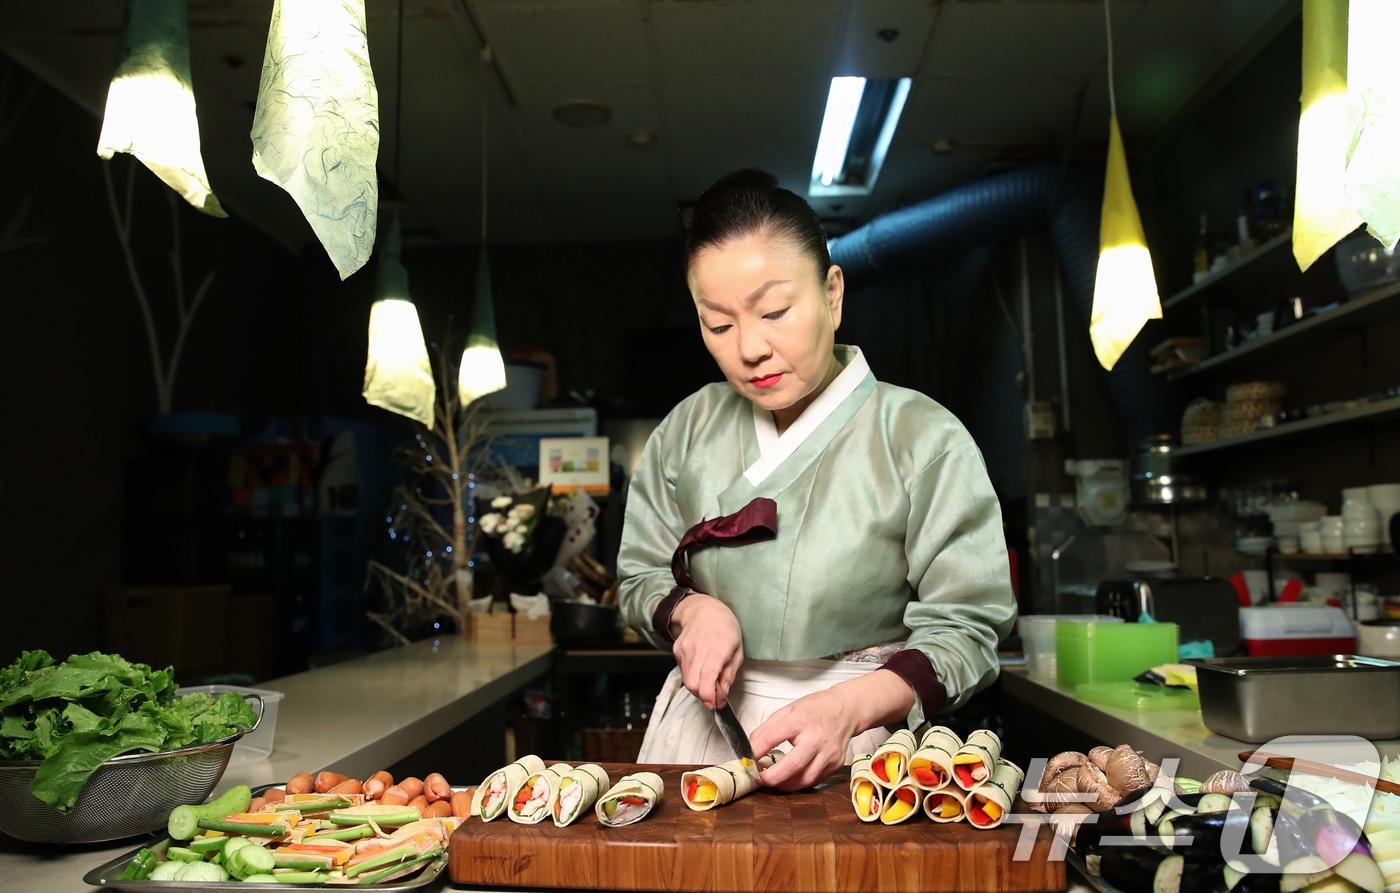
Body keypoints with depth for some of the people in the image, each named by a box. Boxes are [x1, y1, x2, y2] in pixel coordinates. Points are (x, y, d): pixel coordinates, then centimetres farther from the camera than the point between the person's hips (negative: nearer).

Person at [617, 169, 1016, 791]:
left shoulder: (923, 440, -8)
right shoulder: (687, 432, 4)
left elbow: (964, 629, -8)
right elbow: (641, 580, 10)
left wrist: (848, 708, -23)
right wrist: (691, 611, -11)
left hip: (863, 736, -2)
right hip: (704, 724, 3)